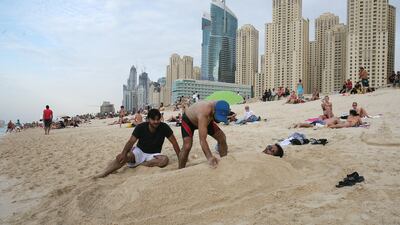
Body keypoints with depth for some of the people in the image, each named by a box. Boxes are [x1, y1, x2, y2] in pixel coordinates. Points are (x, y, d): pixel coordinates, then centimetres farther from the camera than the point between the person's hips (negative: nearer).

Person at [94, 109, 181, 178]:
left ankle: (138, 163, -22)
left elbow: (174, 142, -12)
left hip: (153, 154, 1)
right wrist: (123, 153, -37)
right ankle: (103, 174, -26)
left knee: (165, 159, -32)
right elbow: (131, 141, -19)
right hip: (139, 151, 0)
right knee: (121, 157, -28)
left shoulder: (164, 127, -16)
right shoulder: (141, 127, -15)